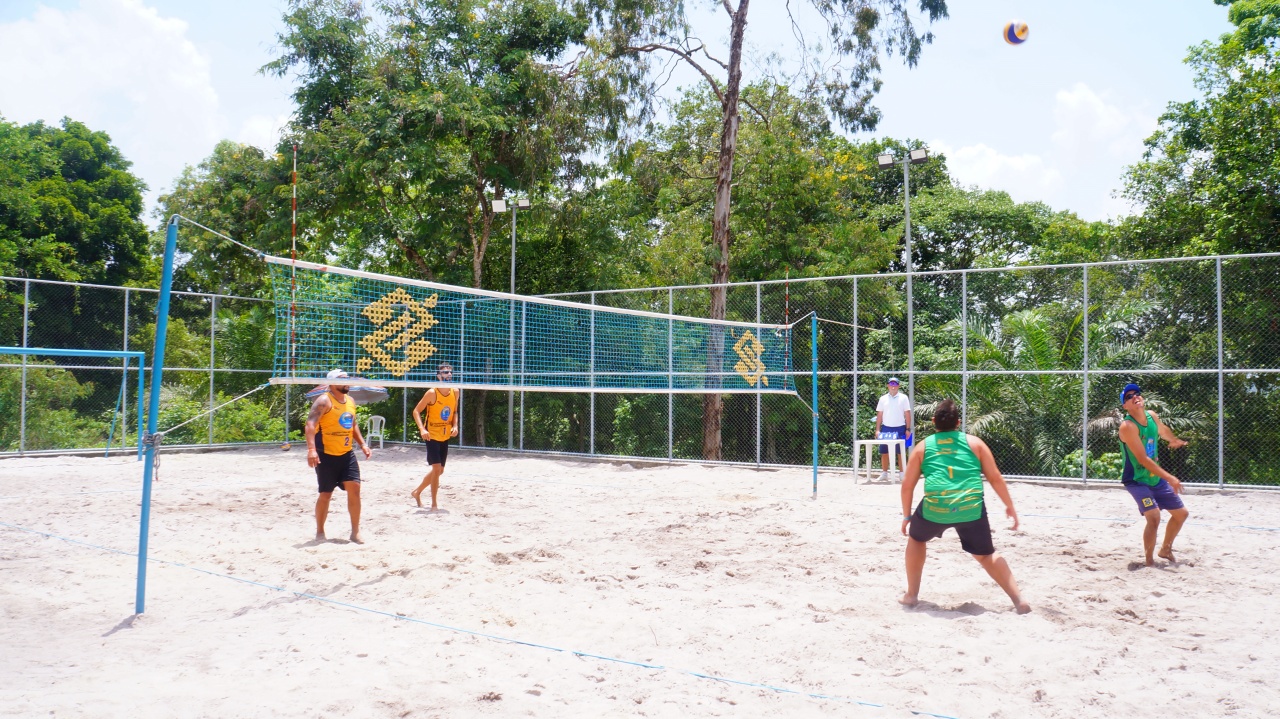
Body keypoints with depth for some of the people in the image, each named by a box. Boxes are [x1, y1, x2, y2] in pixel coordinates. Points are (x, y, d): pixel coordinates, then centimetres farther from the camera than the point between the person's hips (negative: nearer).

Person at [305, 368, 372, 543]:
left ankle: (355, 531, 6)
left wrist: (362, 445, 15)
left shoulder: (351, 401, 11)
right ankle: (320, 532, 18)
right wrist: (311, 449, -33)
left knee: (354, 489, -3)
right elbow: (310, 424, -22)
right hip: (327, 456, -6)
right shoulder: (324, 401, -12)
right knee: (326, 494, 2)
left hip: (347, 454, 6)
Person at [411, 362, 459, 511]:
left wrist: (455, 425, -3)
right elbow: (416, 411, -12)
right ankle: (434, 504, -4)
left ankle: (417, 492, 36)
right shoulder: (432, 393, -16)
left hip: (445, 436, 7)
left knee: (439, 470, 14)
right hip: (432, 435, -7)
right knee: (437, 468, -14)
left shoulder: (455, 393, 2)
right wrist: (422, 429, -25)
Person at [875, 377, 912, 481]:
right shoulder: (883, 398, 8)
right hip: (886, 428, 2)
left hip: (900, 429, -2)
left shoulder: (903, 398, 2)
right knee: (884, 452, 4)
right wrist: (877, 429, 2)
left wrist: (908, 429, -5)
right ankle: (884, 473, 13)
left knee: (900, 452, 2)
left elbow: (907, 414, 1)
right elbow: (879, 415, 8)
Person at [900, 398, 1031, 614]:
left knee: (916, 538, 28)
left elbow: (907, 485, 14)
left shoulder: (923, 447, 14)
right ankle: (1018, 600, 9)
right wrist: (1010, 506, 22)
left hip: (935, 509, 0)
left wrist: (907, 516, 24)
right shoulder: (974, 442, 14)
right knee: (986, 555, 19)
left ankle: (912, 595, 28)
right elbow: (995, 478, 12)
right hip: (971, 509, 1)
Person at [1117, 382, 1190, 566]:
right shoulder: (1127, 427, -26)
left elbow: (1163, 431, 24)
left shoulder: (1152, 416, -2)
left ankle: (1165, 549, 39)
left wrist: (1176, 441, 37)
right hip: (1136, 480, -8)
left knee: (1181, 513, 17)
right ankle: (1149, 560, -8)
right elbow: (1143, 459, -30)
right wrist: (1170, 478, -32)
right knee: (1154, 517, -25)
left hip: (1156, 477, 8)